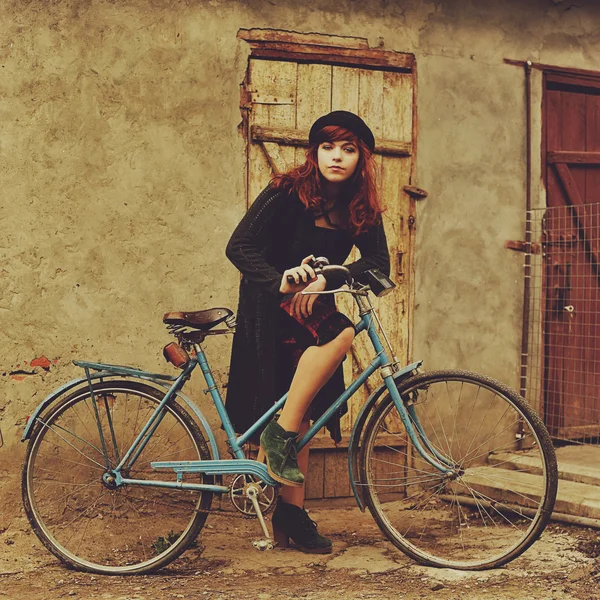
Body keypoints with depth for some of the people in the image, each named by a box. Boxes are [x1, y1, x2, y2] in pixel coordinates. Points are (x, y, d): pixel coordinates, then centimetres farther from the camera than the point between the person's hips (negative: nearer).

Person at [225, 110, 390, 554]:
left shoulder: (362, 209, -1)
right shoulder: (287, 192, -15)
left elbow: (378, 263, -11)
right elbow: (239, 247, -22)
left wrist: (325, 279, -28)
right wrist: (280, 282, -39)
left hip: (310, 303, 6)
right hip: (269, 304, -6)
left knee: (302, 413, 4)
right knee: (339, 333, -33)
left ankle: (291, 511, 13)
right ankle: (280, 434, -25)